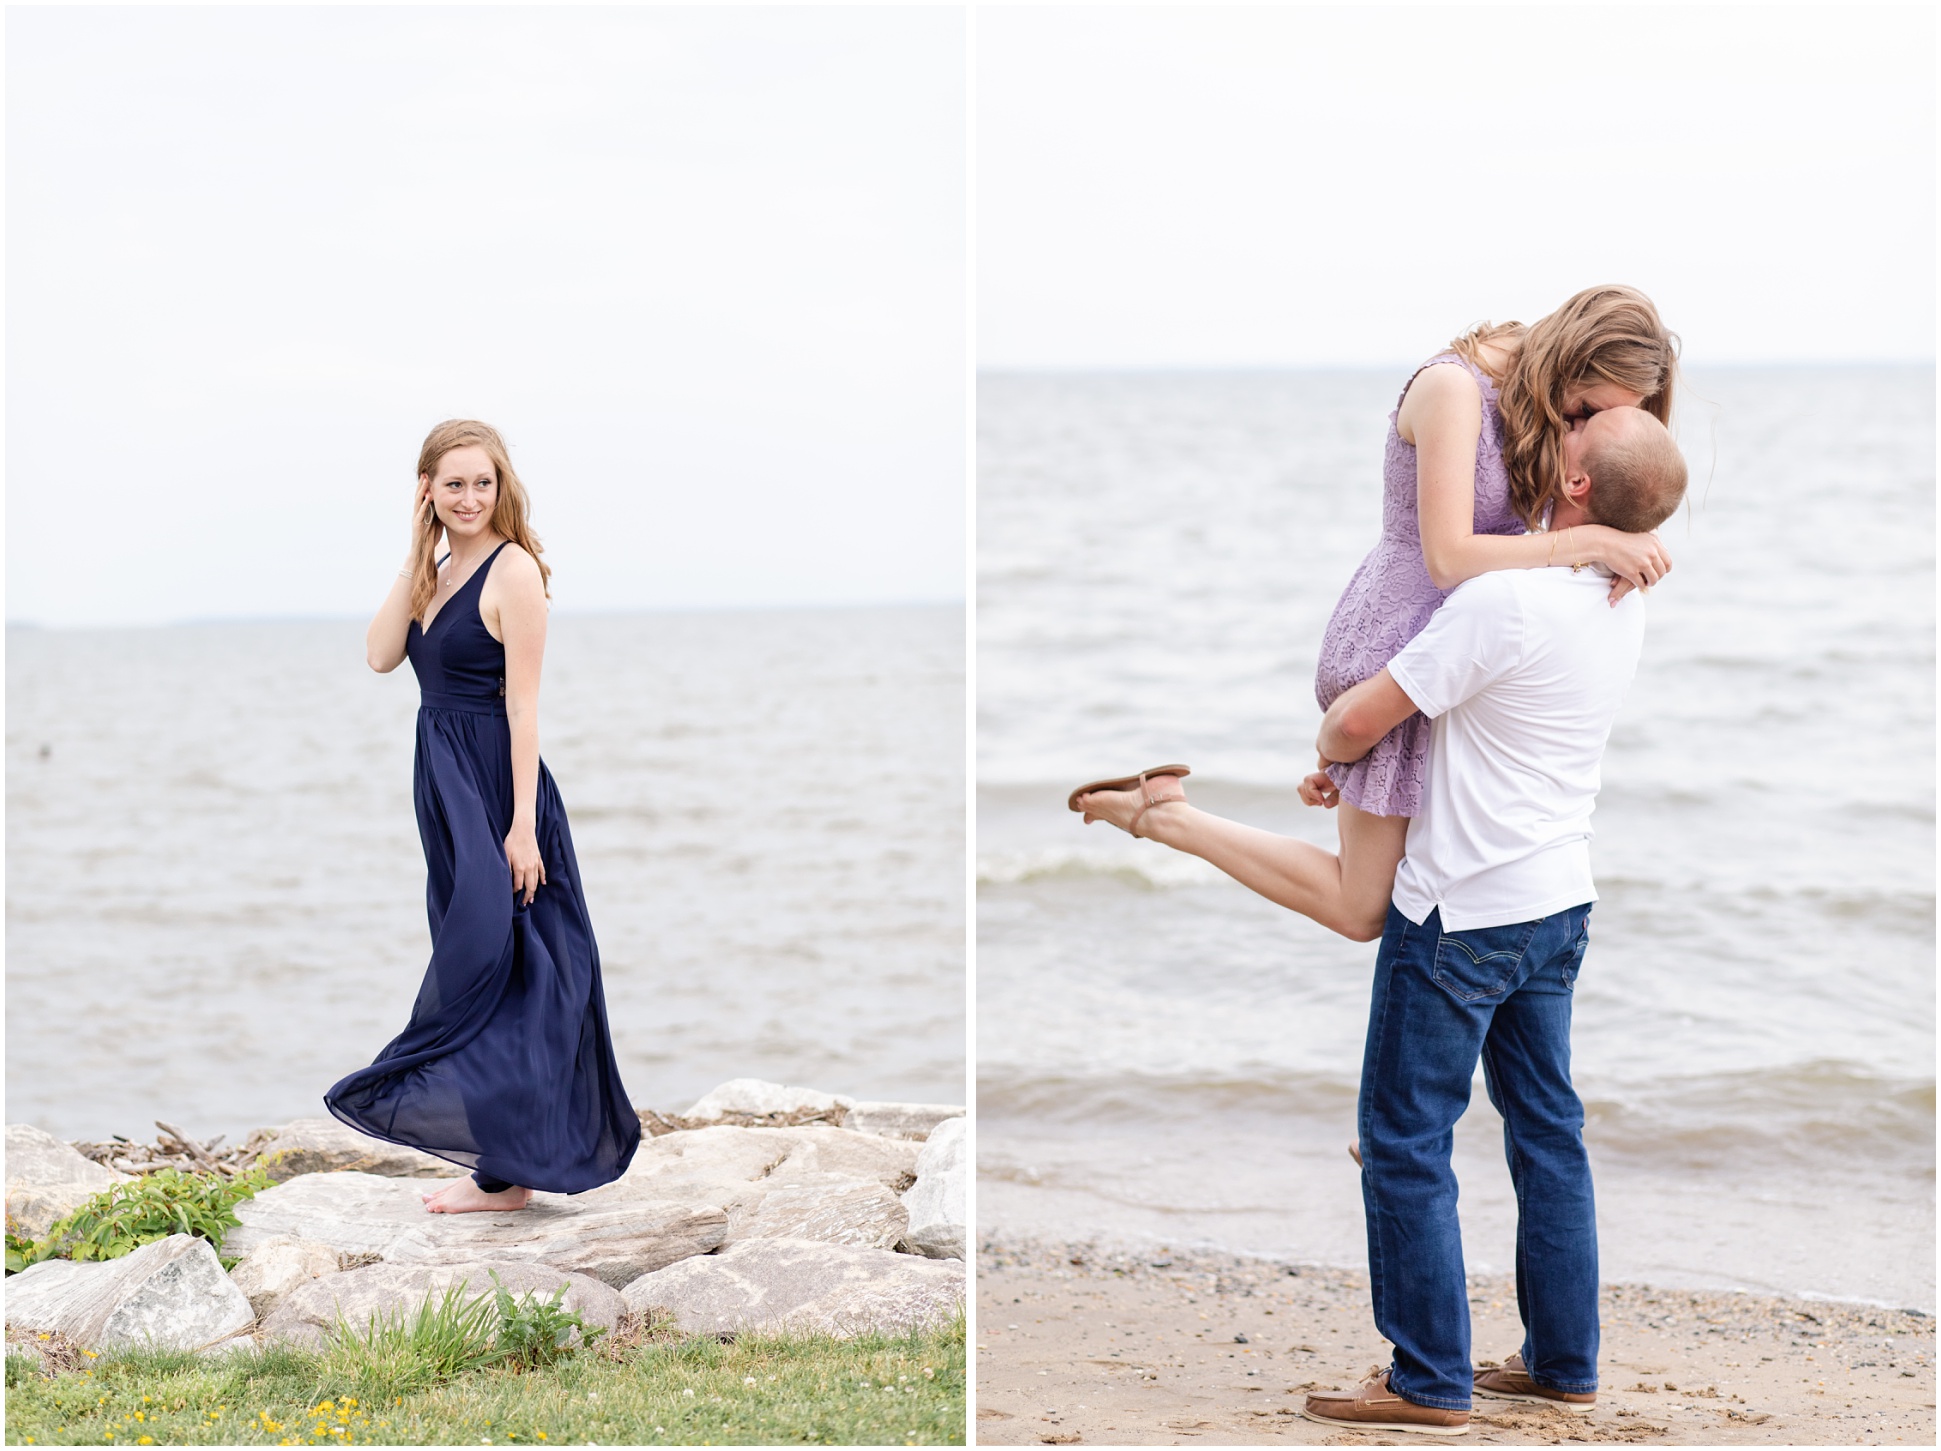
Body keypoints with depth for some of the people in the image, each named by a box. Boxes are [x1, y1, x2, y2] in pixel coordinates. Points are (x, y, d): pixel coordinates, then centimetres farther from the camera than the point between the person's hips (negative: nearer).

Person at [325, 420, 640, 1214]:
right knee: (476, 963, 11)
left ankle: (506, 1169, 2)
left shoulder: (512, 569, -12)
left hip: (495, 785, -9)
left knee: (487, 966, -5)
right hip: (446, 788, 9)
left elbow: (522, 704, -16)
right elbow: (381, 655, 1)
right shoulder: (443, 572, 13)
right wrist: (415, 556, -3)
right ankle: (502, 1160, 18)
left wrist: (522, 825, -20)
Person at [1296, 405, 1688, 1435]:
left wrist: (1328, 748, 3)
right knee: (1546, 1129, 16)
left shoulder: (1508, 600, -25)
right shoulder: (1624, 603, 2)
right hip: (1560, 898, 8)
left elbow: (1358, 721, -21)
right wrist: (1360, 753, 21)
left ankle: (1430, 1383, 6)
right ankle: (1563, 1362, 23)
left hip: (1460, 913, -8)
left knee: (1405, 1139, 2)